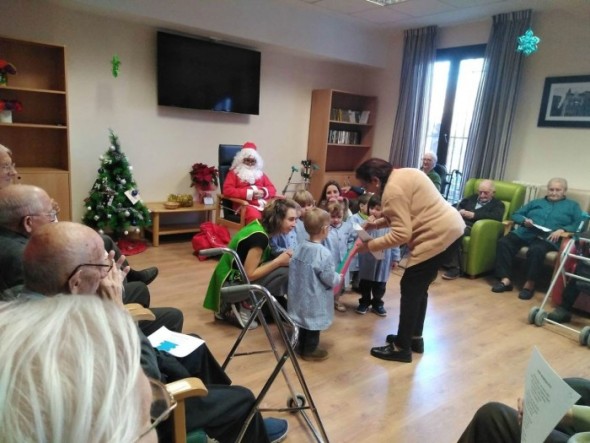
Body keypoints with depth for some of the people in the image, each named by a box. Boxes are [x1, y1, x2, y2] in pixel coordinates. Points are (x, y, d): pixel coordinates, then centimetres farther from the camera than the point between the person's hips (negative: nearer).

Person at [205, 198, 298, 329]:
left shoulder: (260, 226, 1)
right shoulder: (259, 236, -25)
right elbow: (249, 275, -24)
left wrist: (282, 258, -10)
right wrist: (279, 261, -21)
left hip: (238, 277, 10)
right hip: (231, 284, -10)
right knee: (285, 272, -19)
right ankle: (246, 306, -3)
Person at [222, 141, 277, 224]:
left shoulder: (260, 174, 26)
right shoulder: (234, 173, 12)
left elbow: (272, 189, 21)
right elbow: (227, 190, -2)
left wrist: (264, 192, -3)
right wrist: (248, 193, -10)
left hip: (264, 204, 5)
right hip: (245, 205, -4)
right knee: (254, 216, -39)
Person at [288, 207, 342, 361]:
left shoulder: (300, 248, -4)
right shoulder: (324, 253, -25)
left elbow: (293, 268, 6)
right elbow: (329, 278, -19)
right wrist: (339, 278, 2)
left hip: (301, 294, 7)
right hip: (315, 298, -7)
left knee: (304, 321, 22)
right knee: (313, 323, 10)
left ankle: (302, 347, 37)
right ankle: (309, 351, 25)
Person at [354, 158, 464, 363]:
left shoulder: (393, 191, -18)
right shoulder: (402, 175, 12)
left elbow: (401, 234, -22)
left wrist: (370, 245, -13)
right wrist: (377, 223, 14)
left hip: (438, 234, -10)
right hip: (450, 226, 10)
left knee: (410, 288, -2)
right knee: (419, 287, 18)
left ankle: (402, 348, 8)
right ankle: (415, 337, 30)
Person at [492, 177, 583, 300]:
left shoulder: (572, 206, 22)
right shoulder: (536, 202, 30)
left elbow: (579, 224, 7)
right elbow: (516, 214, 24)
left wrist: (562, 230, -11)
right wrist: (524, 220, 1)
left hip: (547, 238, -3)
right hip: (524, 233, 3)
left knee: (536, 250, -39)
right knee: (503, 242, -27)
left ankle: (530, 283, -22)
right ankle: (505, 279, -27)